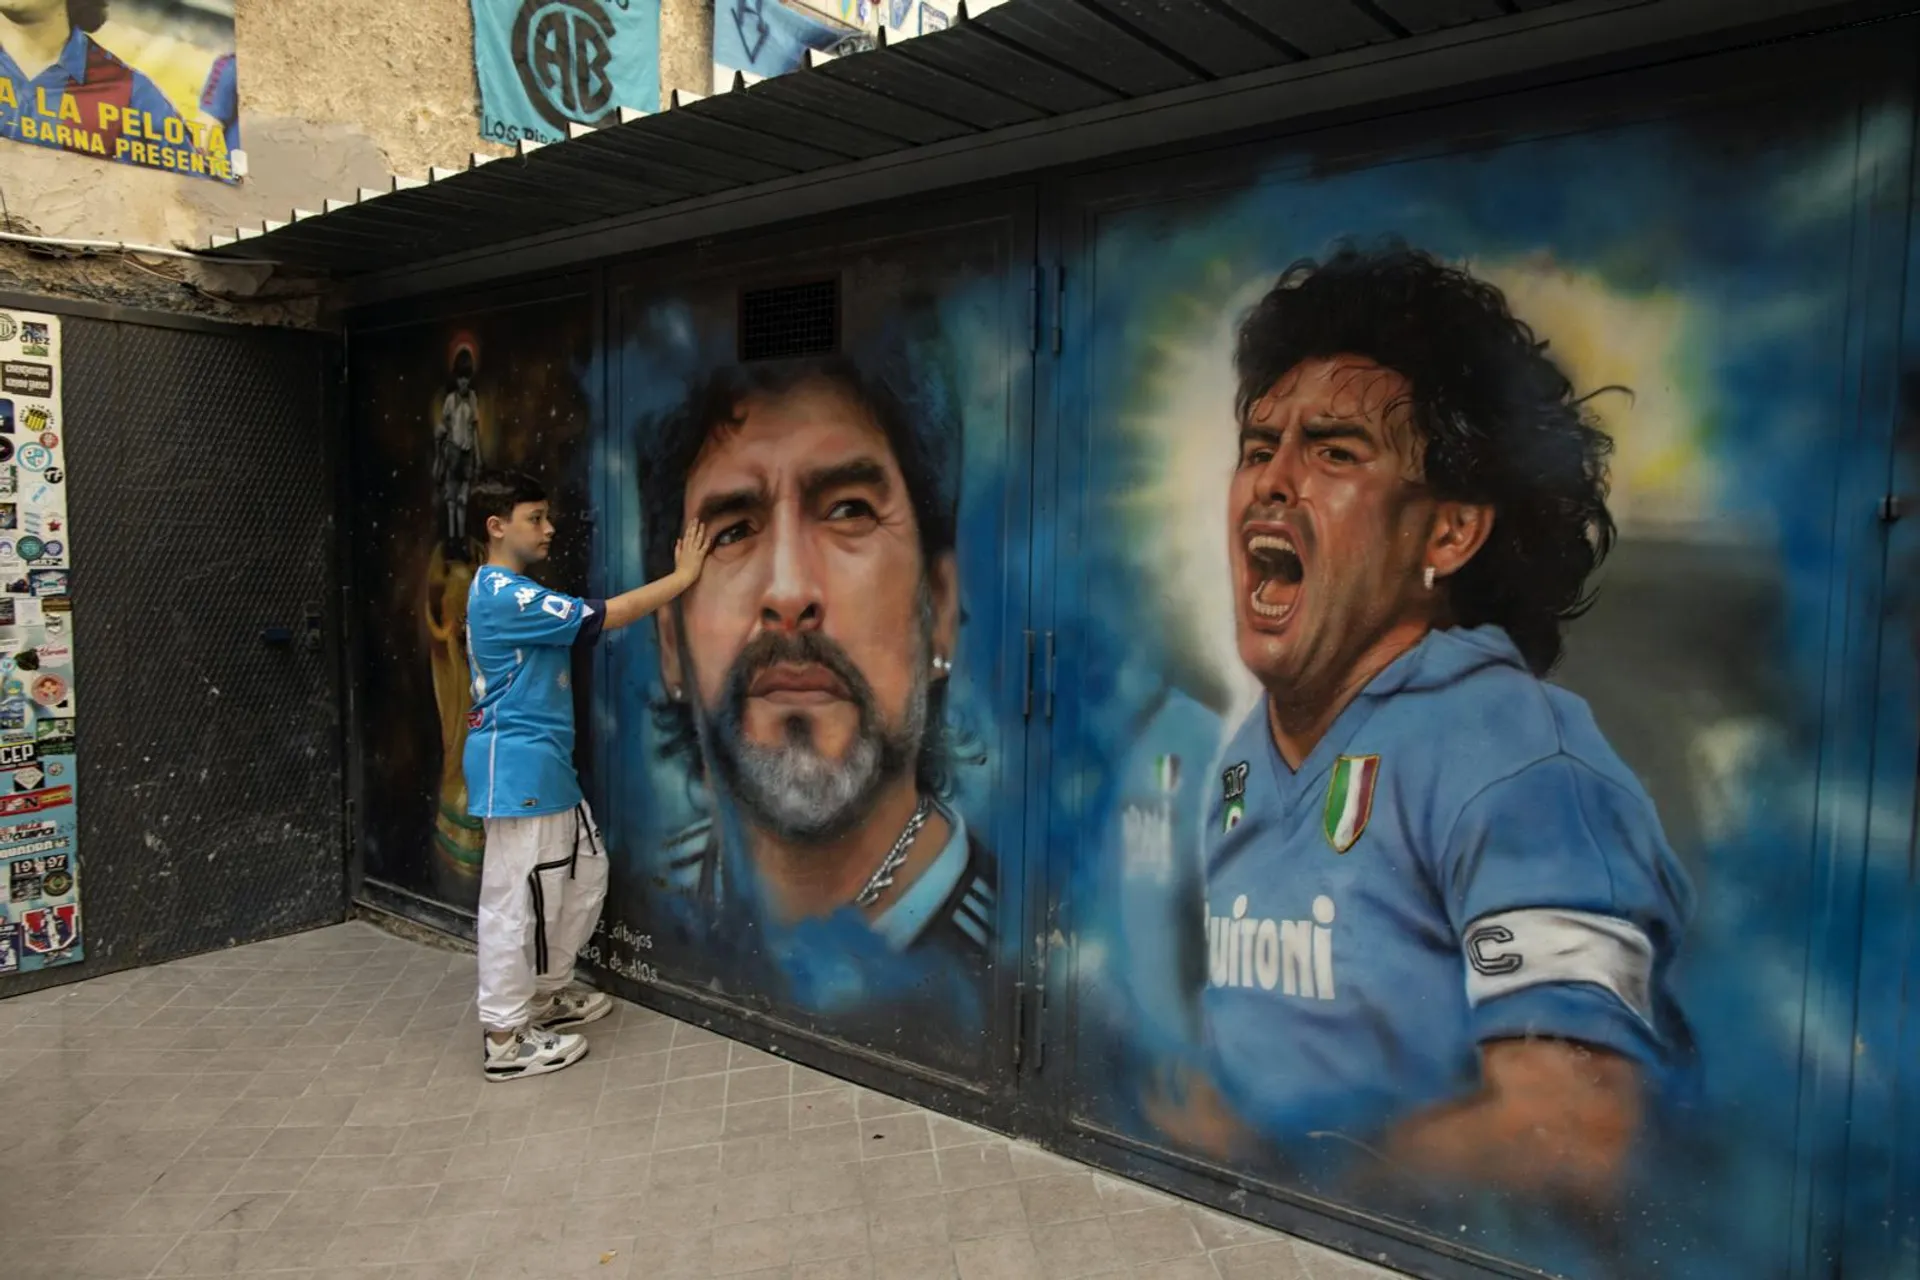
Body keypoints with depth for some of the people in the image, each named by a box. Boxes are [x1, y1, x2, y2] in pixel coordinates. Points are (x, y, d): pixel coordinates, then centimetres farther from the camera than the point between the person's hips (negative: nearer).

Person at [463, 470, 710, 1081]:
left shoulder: (510, 593, 17)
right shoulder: (505, 596, -18)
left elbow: (585, 625, 15)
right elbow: (606, 616, -19)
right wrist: (682, 576, -13)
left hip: (544, 765, 11)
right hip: (516, 766, -11)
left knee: (584, 871, 18)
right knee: (515, 899, -3)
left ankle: (550, 995, 31)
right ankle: (505, 1040, 7)